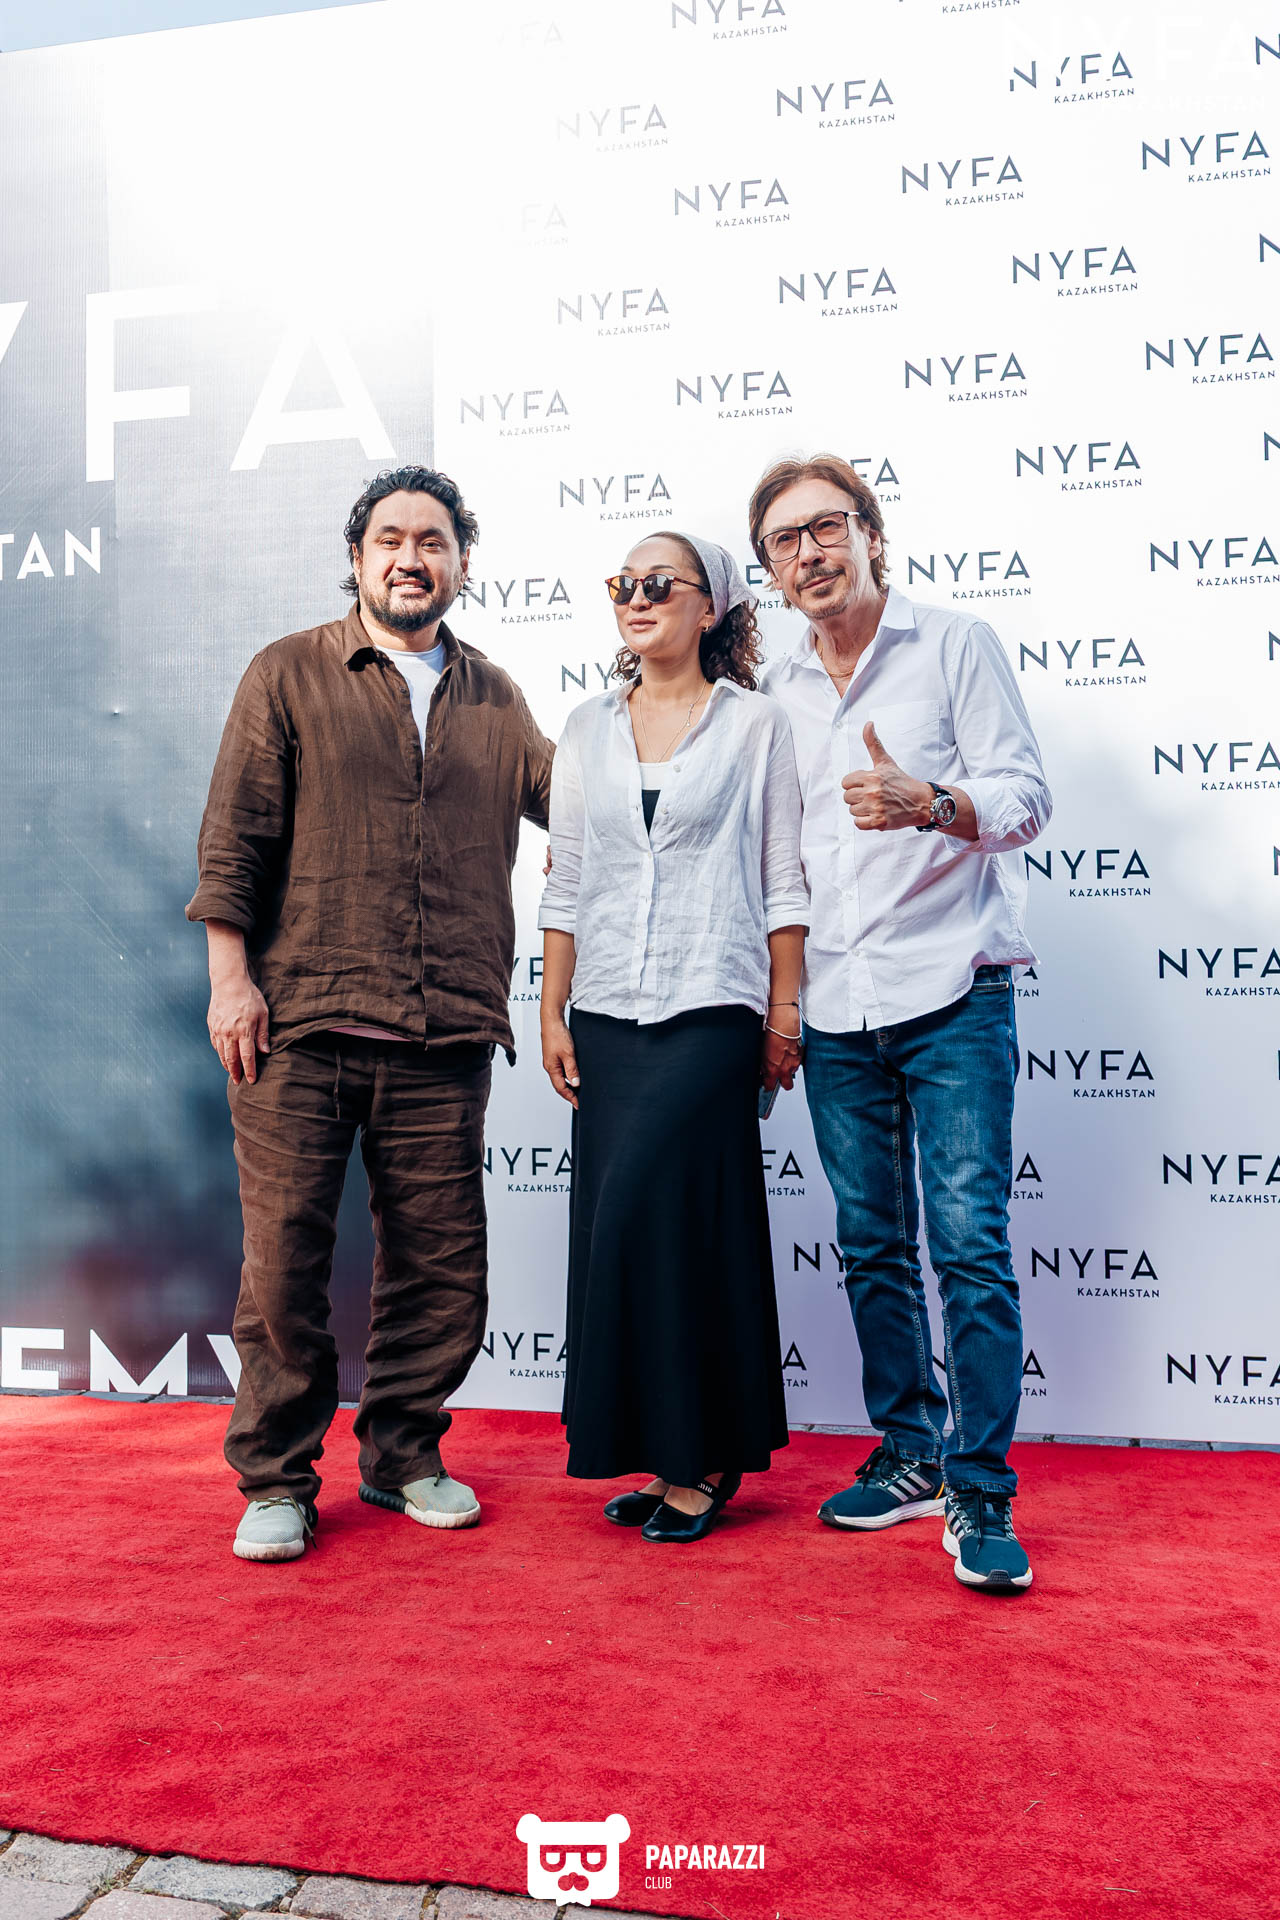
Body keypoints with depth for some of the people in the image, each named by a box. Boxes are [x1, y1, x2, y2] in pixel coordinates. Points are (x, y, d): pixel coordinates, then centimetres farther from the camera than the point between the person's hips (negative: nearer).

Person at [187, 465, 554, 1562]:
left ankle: (404, 1456, 26)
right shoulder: (290, 676, 7)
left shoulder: (494, 700, 16)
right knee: (284, 1258, 1)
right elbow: (234, 836, 2)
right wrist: (230, 974, -5)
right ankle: (277, 1481, 18)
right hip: (298, 1029, -2)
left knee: (439, 1264, 7)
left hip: (444, 1040, 3)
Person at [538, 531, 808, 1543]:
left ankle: (698, 1458, 5)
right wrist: (553, 1016, 8)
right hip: (609, 1014, 5)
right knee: (620, 1223, 4)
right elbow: (565, 884, 13)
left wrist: (785, 1014, -3)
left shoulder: (755, 722, 4)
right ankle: (677, 1455, 18)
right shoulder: (588, 729, 14)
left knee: (644, 1212, -12)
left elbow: (783, 883, 1)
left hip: (712, 1008, -4)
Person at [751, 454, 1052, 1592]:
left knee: (970, 1242, -7)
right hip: (835, 1007, 5)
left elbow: (1025, 796, -5)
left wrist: (929, 801, -25)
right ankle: (910, 1454, 24)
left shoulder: (956, 645, 2)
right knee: (872, 1245, 10)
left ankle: (981, 1493, 4)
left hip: (951, 993, -4)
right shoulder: (774, 695, 14)